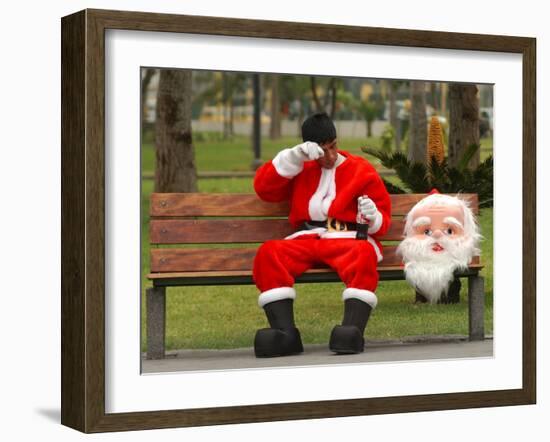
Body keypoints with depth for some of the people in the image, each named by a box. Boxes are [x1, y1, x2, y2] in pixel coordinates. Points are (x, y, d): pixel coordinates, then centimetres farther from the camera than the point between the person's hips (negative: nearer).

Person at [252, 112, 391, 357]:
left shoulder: (362, 170, 12)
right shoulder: (301, 169, 20)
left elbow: (382, 221, 12)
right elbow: (263, 188, 6)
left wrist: (373, 217, -14)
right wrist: (294, 157, -3)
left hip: (348, 239, -2)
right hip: (306, 240, 2)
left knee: (364, 255, -38)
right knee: (268, 253, -28)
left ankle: (353, 330, -48)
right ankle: (286, 334, -36)